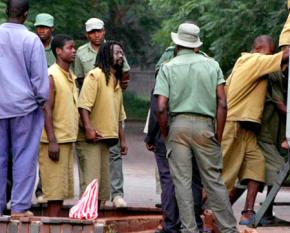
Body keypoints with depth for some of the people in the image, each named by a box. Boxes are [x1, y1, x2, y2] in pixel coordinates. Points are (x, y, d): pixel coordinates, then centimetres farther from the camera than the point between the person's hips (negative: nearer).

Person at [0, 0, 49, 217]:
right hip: (24, 105, -3)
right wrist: (41, 101, 8)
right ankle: (20, 206, 0)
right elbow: (40, 77, -6)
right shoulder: (31, 40, -9)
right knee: (24, 157, 2)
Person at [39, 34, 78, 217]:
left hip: (68, 140, 9)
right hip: (55, 141, -9)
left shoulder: (71, 77, 15)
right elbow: (47, 109, -16)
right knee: (55, 189, -9)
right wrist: (52, 141, -21)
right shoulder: (52, 75, -11)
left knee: (63, 188, 9)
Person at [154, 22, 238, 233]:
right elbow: (222, 104, 0)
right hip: (205, 125, 1)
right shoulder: (212, 65, 7)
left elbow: (161, 108, -6)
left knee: (182, 182, 3)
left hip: (178, 124, -1)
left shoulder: (168, 68, 3)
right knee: (214, 180, 6)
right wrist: (218, 136, 5)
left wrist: (165, 135, 6)